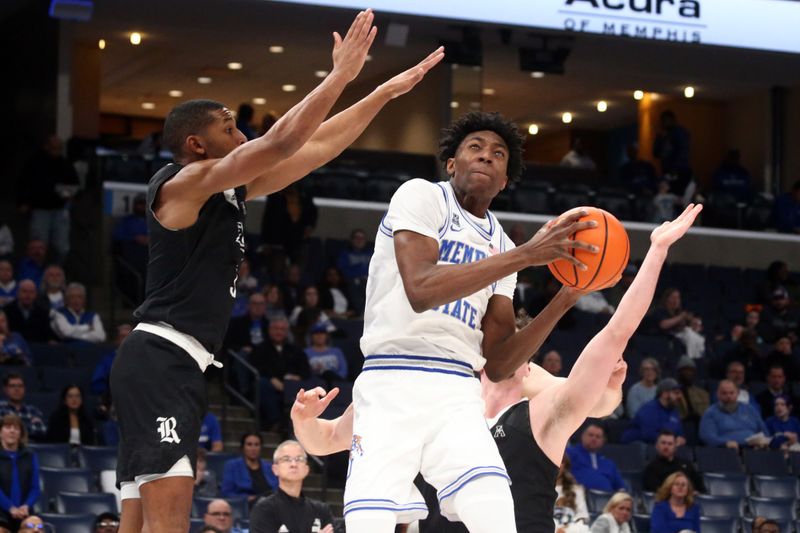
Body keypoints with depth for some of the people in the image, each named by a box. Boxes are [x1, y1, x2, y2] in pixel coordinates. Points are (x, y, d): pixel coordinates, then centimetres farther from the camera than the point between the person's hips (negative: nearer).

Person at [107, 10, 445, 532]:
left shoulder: (233, 190, 18)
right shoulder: (184, 183, -8)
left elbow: (317, 146, 20)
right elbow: (282, 142, -18)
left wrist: (387, 92, 19)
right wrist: (341, 75, -13)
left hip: (183, 368, 10)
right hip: (160, 358, -10)